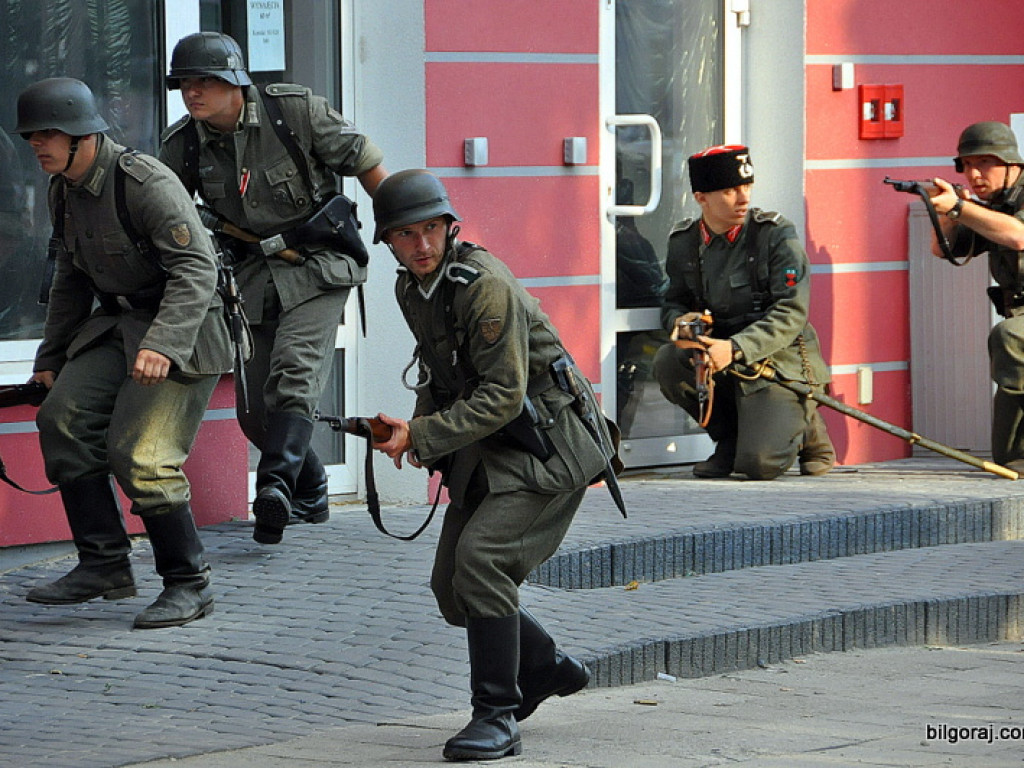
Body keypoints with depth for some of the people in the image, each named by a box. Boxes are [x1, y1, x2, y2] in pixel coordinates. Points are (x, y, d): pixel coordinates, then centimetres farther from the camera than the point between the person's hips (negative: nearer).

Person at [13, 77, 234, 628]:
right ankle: (104, 564, -3)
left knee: (139, 453, -18)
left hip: (183, 332, -8)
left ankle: (189, 585, -5)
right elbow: (70, 282, 21)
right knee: (63, 418, -11)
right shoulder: (64, 190, 7)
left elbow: (196, 269, -26)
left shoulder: (145, 183, -20)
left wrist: (162, 345, -38)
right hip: (118, 324, 8)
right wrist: (50, 360, 21)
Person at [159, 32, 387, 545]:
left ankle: (276, 485, -37)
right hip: (253, 276, 5)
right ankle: (310, 495, 25)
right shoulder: (182, 145, -5)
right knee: (255, 409, 5)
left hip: (318, 264, -5)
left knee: (294, 373, -26)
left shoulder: (296, 111, -14)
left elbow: (365, 163, -3)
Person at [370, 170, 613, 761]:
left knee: (480, 558, -24)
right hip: (488, 447, 9)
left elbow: (503, 396, -25)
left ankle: (498, 719, -17)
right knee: (452, 589, 6)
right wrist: (420, 428, 4)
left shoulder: (484, 285, -22)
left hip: (546, 442, -9)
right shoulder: (411, 289, 5)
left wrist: (422, 436, -25)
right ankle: (547, 668, 30)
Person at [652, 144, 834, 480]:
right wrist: (681, 321, -11)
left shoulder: (776, 234, -10)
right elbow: (673, 303, 16)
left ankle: (807, 428, 15)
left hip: (778, 361, -5)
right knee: (667, 362, -26)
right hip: (720, 354, 5)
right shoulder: (683, 241, 3)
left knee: (759, 464, -23)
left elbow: (791, 314, -16)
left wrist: (735, 349, -29)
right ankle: (730, 439, 0)